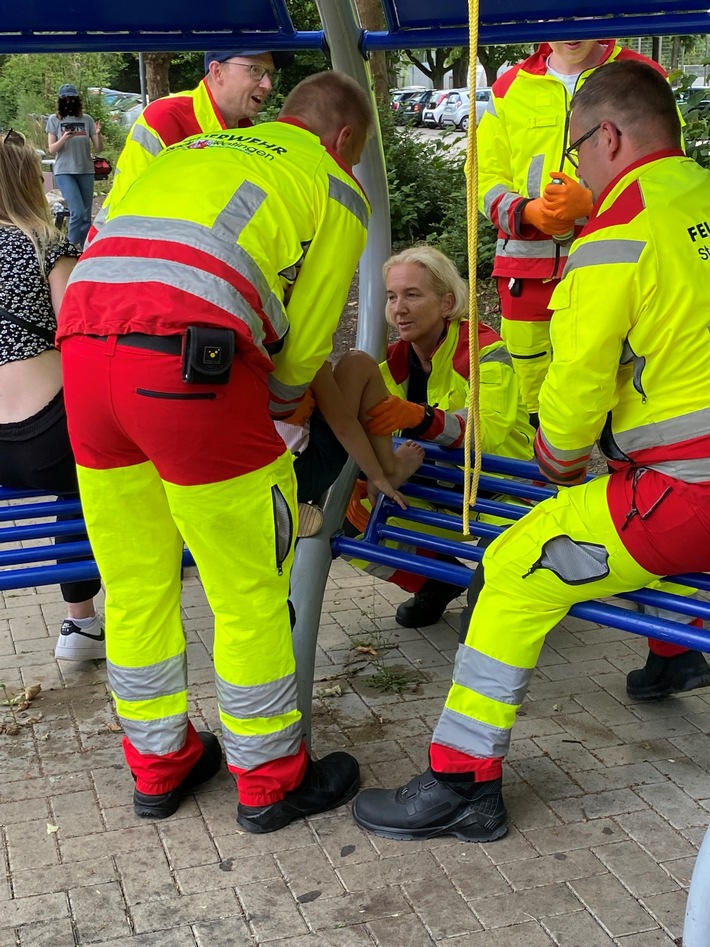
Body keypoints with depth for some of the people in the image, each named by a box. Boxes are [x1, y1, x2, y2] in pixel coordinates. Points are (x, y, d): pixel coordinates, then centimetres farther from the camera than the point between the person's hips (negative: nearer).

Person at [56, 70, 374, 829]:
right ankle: (271, 782, 25)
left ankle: (159, 764, 35)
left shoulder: (192, 148, 31)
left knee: (135, 585, 19)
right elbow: (304, 345, 8)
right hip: (187, 359, -6)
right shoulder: (336, 189, 15)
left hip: (83, 343, 6)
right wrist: (272, 415, 28)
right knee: (250, 592, 10)